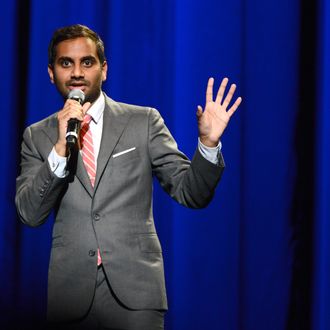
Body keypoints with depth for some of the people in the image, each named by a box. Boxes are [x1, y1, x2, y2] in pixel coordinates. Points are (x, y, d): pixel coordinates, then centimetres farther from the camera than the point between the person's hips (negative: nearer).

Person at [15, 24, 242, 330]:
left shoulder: (144, 122, 6)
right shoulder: (37, 136, 9)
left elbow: (190, 193, 4)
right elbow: (29, 213, -2)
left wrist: (208, 143, -14)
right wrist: (60, 148, -13)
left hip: (134, 290, -1)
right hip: (71, 293, 1)